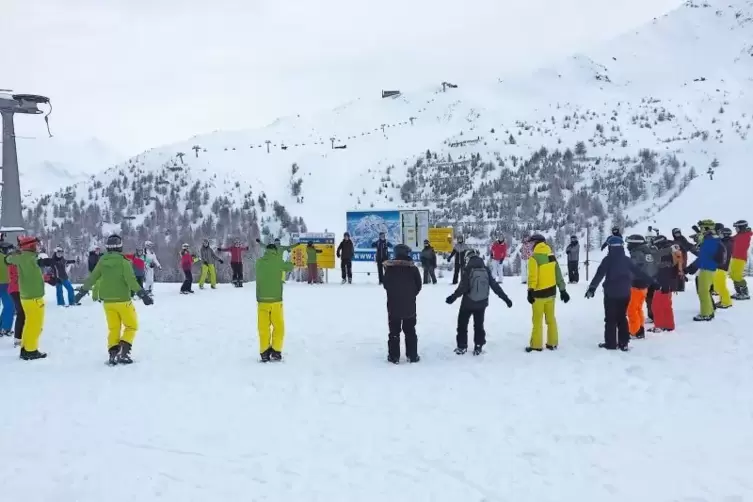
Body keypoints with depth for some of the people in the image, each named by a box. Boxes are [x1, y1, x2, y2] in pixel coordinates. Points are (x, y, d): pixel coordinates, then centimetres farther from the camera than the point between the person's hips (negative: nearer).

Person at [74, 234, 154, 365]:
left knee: (113, 329, 15)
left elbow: (91, 279, 8)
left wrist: (82, 291, 21)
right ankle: (123, 353, -4)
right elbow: (131, 281, -20)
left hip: (107, 301, 5)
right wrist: (143, 294, -18)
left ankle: (113, 354, 5)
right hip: (123, 300, -5)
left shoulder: (102, 262, 1)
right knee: (131, 326, 9)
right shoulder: (124, 262, -13)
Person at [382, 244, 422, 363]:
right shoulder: (413, 268, -9)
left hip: (393, 305, 0)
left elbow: (386, 285, 0)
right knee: (410, 331, 12)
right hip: (409, 306, 0)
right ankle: (412, 356, 13)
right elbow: (418, 286, -3)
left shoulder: (389, 268, -9)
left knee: (394, 332, 9)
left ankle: (394, 356, 9)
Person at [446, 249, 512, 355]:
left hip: (468, 302, -4)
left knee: (462, 324, 12)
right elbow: (495, 286, 0)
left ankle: (462, 347, 13)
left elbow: (463, 287, -20)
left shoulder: (468, 270, -13)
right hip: (482, 303, 4)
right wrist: (505, 298, 5)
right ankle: (478, 347, 16)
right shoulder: (486, 270, -1)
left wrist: (453, 297, -15)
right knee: (479, 325, 17)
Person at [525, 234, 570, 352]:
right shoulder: (551, 256, 6)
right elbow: (558, 274, 9)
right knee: (551, 318, 15)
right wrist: (562, 290, 13)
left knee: (537, 320, 3)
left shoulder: (534, 258, -16)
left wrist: (530, 292, -20)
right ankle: (552, 343, 20)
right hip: (551, 292, 6)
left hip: (539, 293, -6)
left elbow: (532, 277, -22)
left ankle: (536, 345, 7)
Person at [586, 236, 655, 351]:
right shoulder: (627, 260, 6)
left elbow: (599, 274, -18)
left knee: (610, 319, 1)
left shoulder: (608, 260, -9)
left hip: (611, 293, -5)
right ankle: (623, 343, 11)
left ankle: (610, 343, 1)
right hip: (625, 293, 5)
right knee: (622, 317, 13)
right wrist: (652, 281, 17)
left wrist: (592, 288, -25)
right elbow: (639, 272, 10)